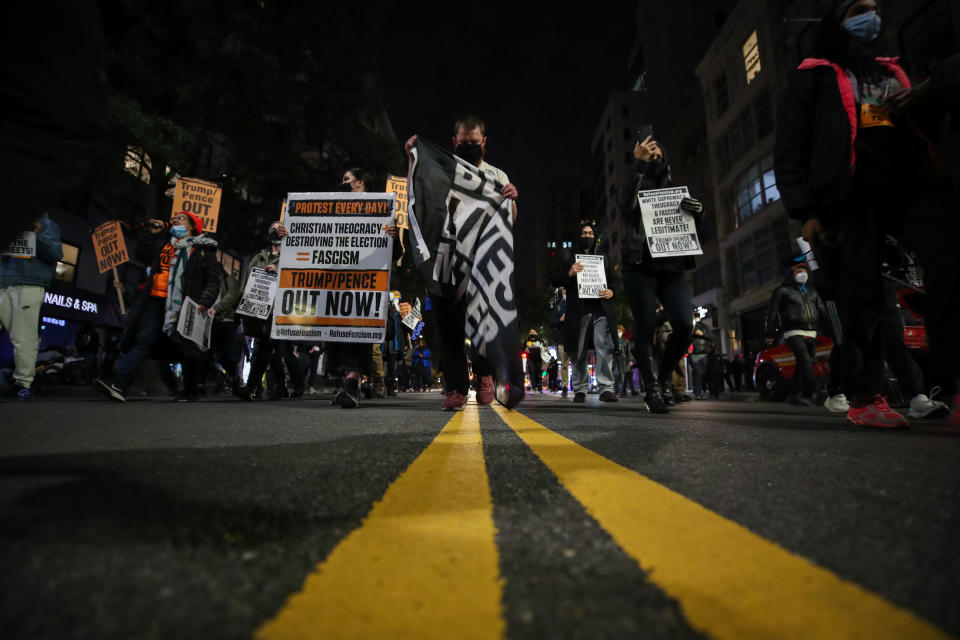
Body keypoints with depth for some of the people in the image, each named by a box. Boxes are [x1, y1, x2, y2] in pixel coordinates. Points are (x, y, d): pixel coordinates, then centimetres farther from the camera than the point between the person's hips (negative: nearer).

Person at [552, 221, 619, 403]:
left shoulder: (604, 257, 23)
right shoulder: (567, 255, 15)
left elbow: (614, 280, 23)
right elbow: (555, 279, 8)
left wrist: (611, 292, 0)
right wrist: (570, 273, -12)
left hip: (601, 310, 2)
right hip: (578, 310, -1)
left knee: (605, 348, -9)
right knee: (579, 352, 0)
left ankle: (606, 388, -6)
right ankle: (580, 390, 8)